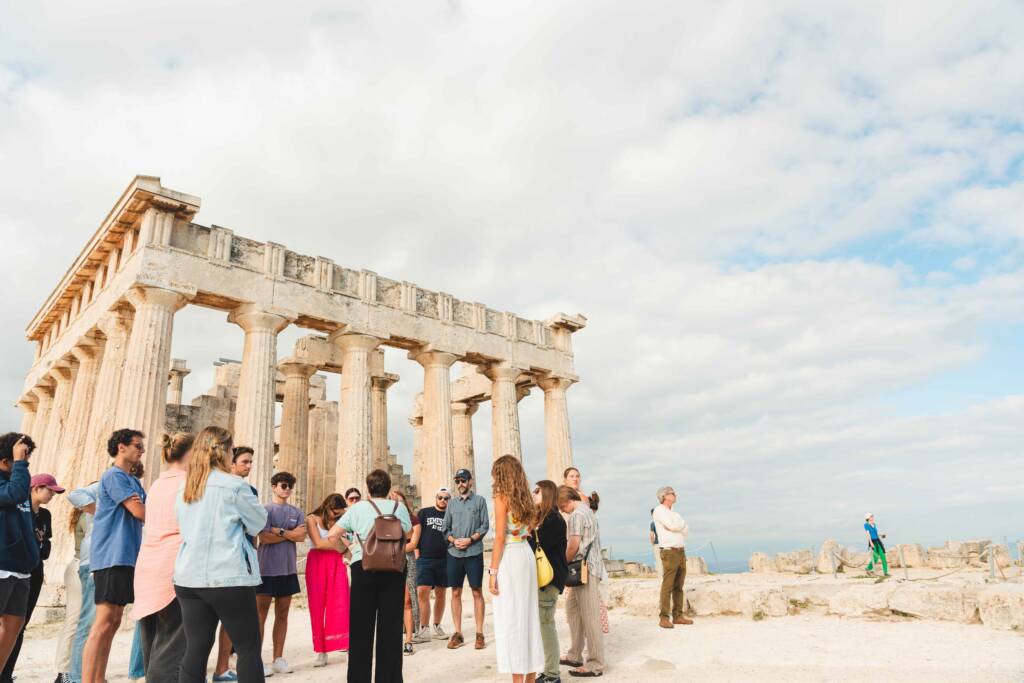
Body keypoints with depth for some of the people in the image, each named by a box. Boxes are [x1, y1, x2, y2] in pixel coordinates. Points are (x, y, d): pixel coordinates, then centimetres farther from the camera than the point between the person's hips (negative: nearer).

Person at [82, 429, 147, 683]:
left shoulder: (133, 481, 20)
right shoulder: (114, 475, -9)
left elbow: (149, 511, 15)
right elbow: (140, 512, -16)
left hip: (126, 557, 9)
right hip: (113, 557, -9)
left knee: (113, 622, 11)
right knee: (104, 622, -11)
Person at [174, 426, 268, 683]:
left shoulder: (184, 489, 9)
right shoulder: (234, 485, -11)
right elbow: (259, 521, 1)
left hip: (189, 578, 6)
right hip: (229, 578, -6)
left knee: (196, 649, 9)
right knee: (249, 649, 4)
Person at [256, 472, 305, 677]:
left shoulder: (297, 512, 10)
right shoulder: (265, 510, -4)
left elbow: (301, 536, -3)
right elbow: (264, 538, -15)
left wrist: (279, 531, -10)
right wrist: (290, 533, -9)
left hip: (288, 569, 5)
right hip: (266, 569, -5)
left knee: (282, 615, 10)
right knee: (260, 615, 0)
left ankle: (278, 659, 18)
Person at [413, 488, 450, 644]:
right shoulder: (424, 513, 7)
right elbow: (415, 532, 5)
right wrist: (417, 553, -3)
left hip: (444, 560, 2)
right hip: (425, 559, -2)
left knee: (440, 595, 8)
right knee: (422, 592, -11)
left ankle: (437, 626, 23)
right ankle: (424, 630, -4)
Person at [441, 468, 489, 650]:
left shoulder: (479, 500, 3)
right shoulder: (452, 503, 13)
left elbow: (485, 526, -2)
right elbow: (446, 528, 12)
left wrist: (470, 539, -14)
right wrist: (454, 540, -7)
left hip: (474, 553, -3)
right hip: (454, 553, 3)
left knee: (477, 592, 1)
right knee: (455, 593, 6)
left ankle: (480, 633, 7)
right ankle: (458, 633, 14)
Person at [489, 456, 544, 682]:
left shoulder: (502, 498, -9)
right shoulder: (525, 499, 12)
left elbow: (500, 538, -13)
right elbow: (529, 531, 10)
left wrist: (492, 571, -12)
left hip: (509, 558, -8)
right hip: (526, 555, 8)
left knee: (510, 619, 0)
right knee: (527, 615, 12)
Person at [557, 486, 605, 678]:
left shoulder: (577, 514, -14)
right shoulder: (587, 510, 16)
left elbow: (573, 545, -18)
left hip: (584, 569, -10)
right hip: (585, 569, 10)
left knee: (589, 617, -4)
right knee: (572, 609, 16)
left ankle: (595, 664, 3)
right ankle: (575, 655, 24)